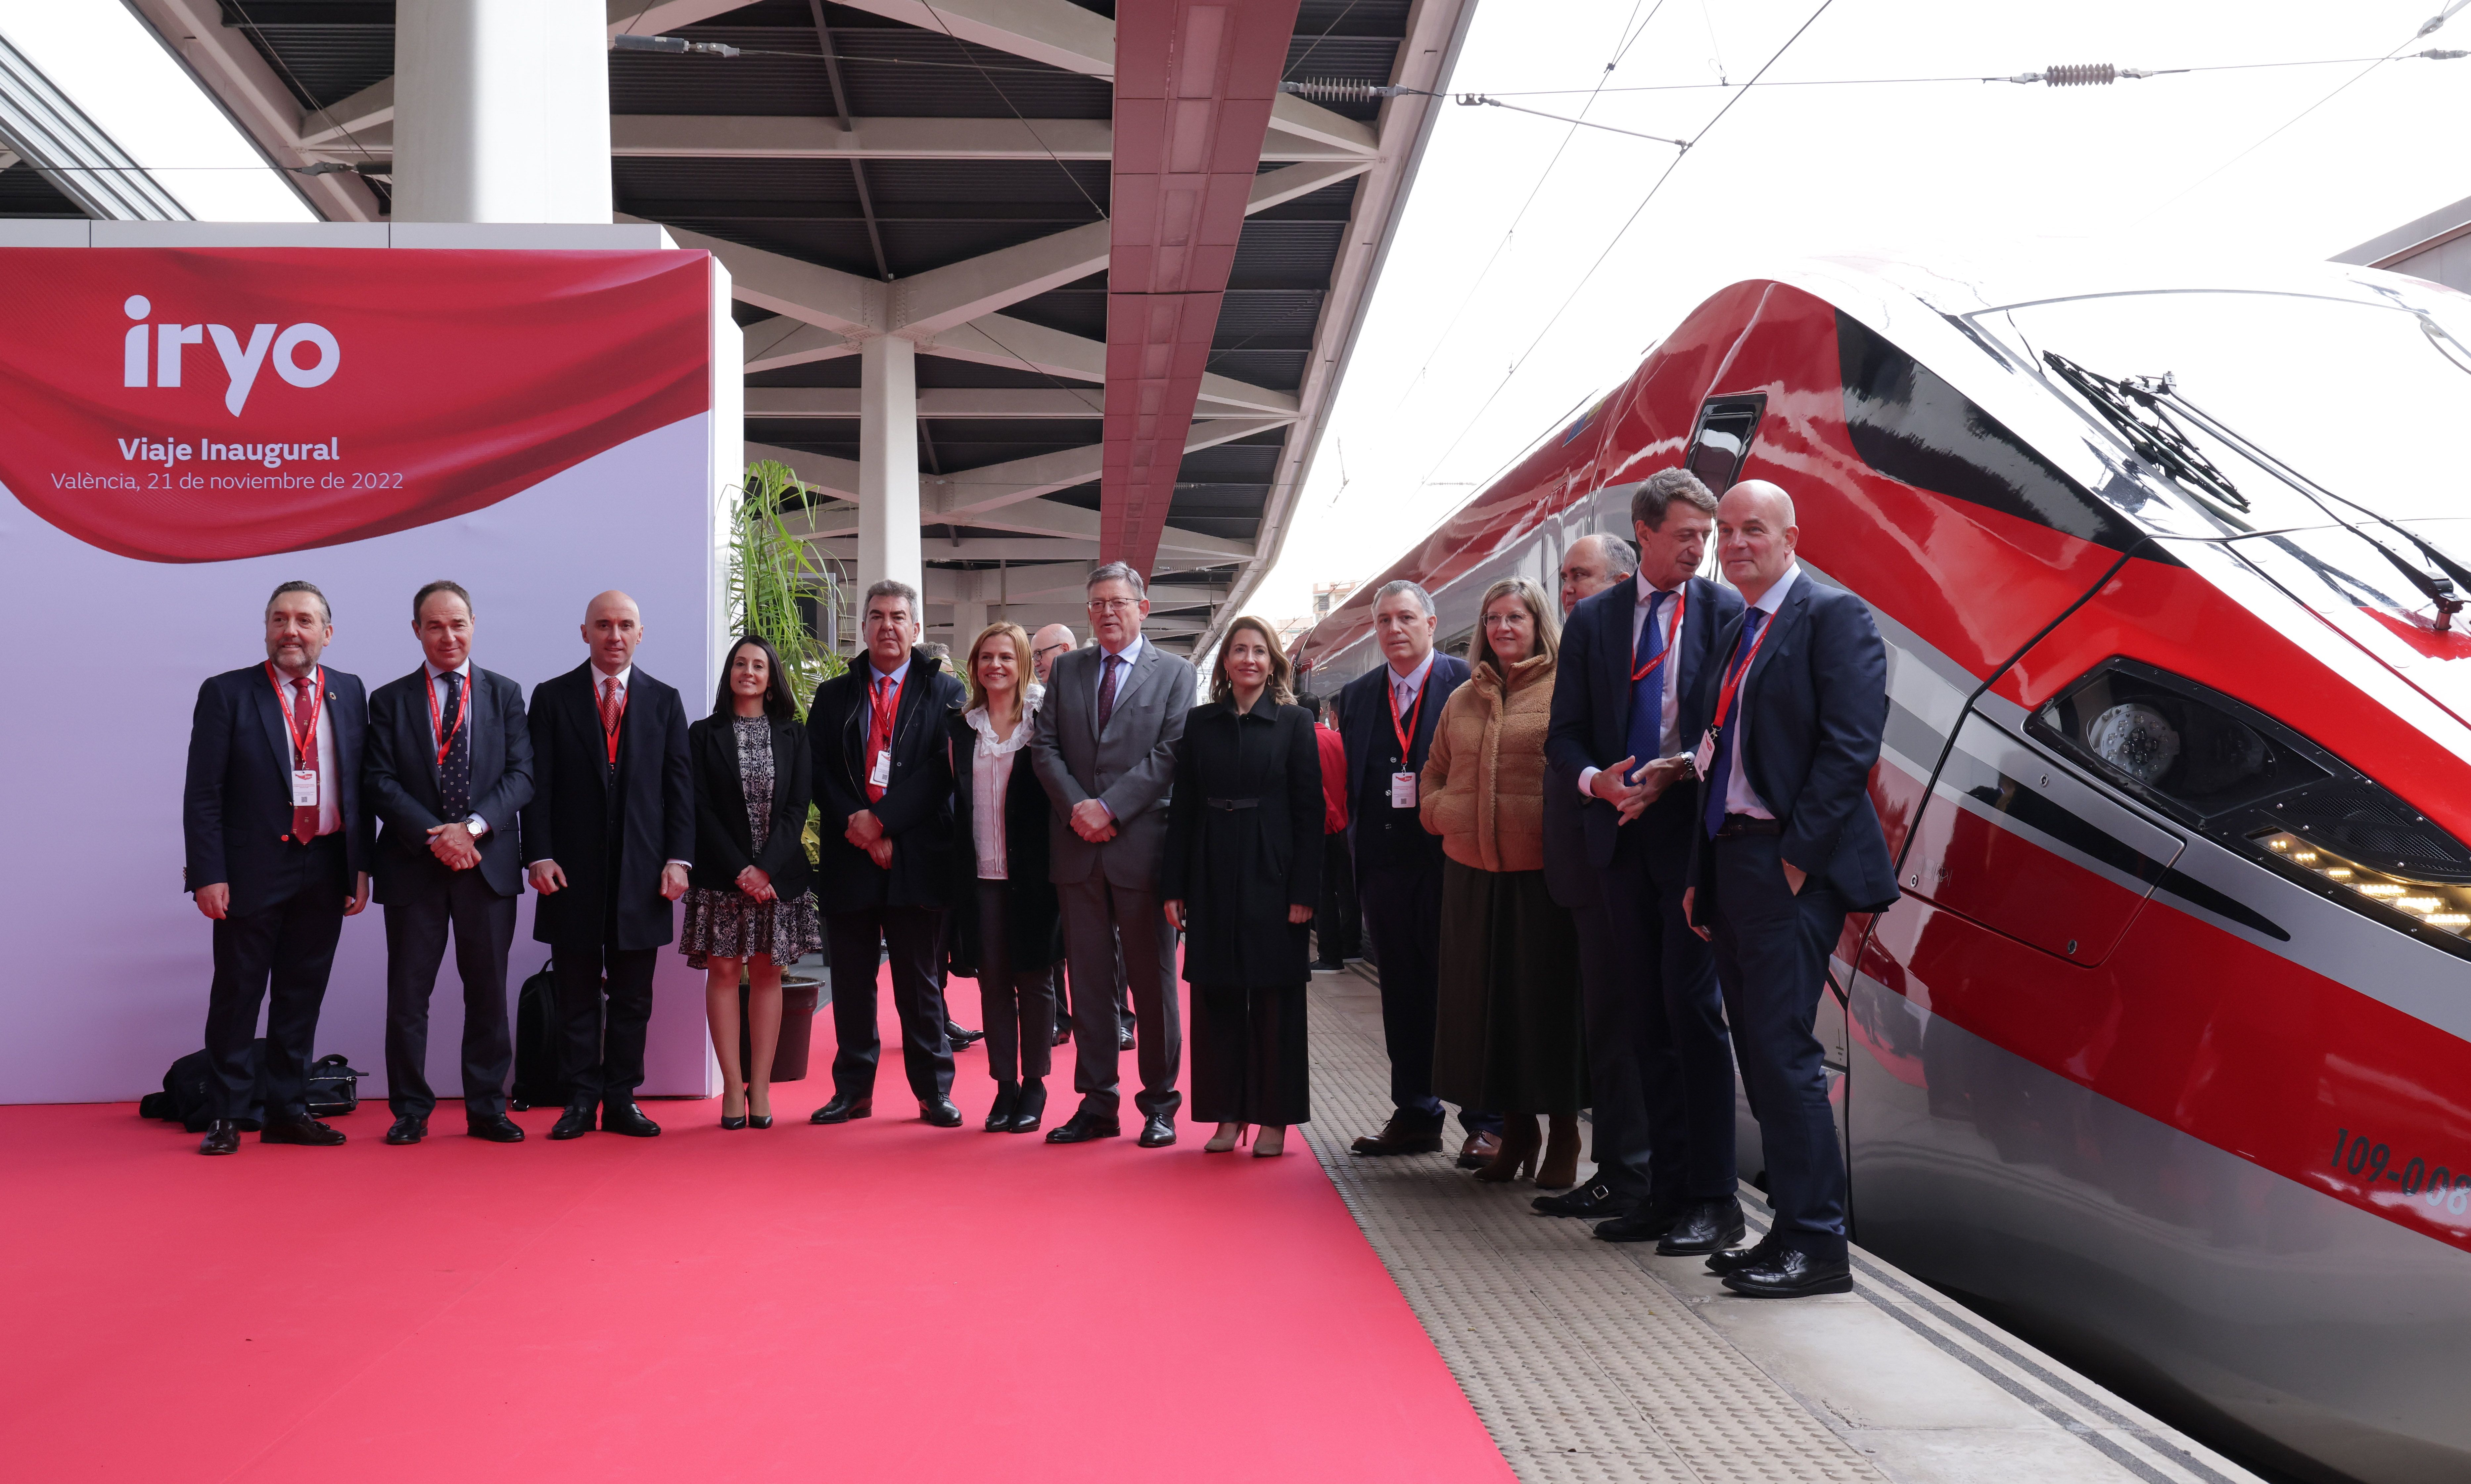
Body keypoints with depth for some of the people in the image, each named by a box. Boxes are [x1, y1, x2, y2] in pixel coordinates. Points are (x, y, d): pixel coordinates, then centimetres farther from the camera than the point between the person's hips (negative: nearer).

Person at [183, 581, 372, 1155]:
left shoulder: (349, 693, 8)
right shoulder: (227, 694, -3)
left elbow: (360, 784, 9)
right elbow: (202, 793, -5)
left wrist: (361, 865, 3)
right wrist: (208, 874, -12)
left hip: (325, 871, 3)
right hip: (253, 870, -3)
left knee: (302, 998, 10)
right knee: (237, 995, 4)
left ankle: (288, 1111, 19)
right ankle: (225, 1116, 13)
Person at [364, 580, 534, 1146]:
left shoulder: (505, 695, 9)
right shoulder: (389, 701, 7)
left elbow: (521, 775, 1)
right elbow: (380, 782, -1)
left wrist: (473, 827, -13)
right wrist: (433, 837, -14)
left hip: (488, 863, 1)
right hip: (413, 865, 0)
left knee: (488, 992, 4)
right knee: (408, 993, 3)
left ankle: (487, 1109, 12)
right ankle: (410, 1111, 13)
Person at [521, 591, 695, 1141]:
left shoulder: (665, 702, 10)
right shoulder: (552, 698, 6)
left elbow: (680, 785, 6)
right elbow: (538, 784, 2)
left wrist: (679, 858, -3)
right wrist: (540, 856, -8)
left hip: (642, 872, 1)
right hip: (574, 870, -1)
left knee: (633, 996, 5)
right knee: (576, 994, 4)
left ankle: (621, 1100, 13)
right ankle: (580, 1100, 11)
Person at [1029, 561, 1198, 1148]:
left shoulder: (1175, 673, 4)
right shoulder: (1067, 669, 14)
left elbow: (1170, 753, -6)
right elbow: (1044, 746, 8)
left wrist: (1110, 807, -13)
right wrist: (1075, 807, -8)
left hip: (1142, 844, -3)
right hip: (1079, 847, 3)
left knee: (1152, 982, 2)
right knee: (1088, 981, 6)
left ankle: (1160, 1105, 12)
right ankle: (1097, 1104, 13)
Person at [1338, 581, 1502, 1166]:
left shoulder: (1469, 683, -2)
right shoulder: (1357, 695, 14)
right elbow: (1350, 782, 14)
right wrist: (1357, 848, 4)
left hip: (1452, 861, -5)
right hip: (1385, 865, 5)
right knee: (1403, 996, 11)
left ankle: (1485, 1123, 5)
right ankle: (1415, 1116, 21)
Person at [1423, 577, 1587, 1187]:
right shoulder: (1463, 700, 15)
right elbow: (1434, 773, 23)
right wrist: (1441, 811, 6)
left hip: (1544, 869, -5)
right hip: (1473, 870, 6)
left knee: (1550, 995, 1)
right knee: (1485, 995, 9)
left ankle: (1563, 1137, 14)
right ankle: (1515, 1129, 23)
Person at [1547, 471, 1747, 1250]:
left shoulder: (1726, 611, 0)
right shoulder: (1592, 619, 11)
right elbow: (1565, 735, 10)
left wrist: (1674, 774, -15)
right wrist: (1596, 779, -10)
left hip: (1696, 829, -4)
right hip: (1622, 835, 4)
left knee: (1691, 1008, -7)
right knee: (1643, 1016, 8)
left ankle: (1711, 1199, 0)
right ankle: (1664, 1191, 17)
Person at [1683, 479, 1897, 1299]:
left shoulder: (1834, 615, -6)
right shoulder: (1734, 633, 20)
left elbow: (1851, 745, -15)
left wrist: (1797, 856, -18)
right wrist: (1700, 874, 14)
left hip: (1790, 867, -9)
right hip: (1731, 862, 9)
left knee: (1782, 1052, -10)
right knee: (1761, 1055, 11)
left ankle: (1818, 1245, -3)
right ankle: (1790, 1228, 18)